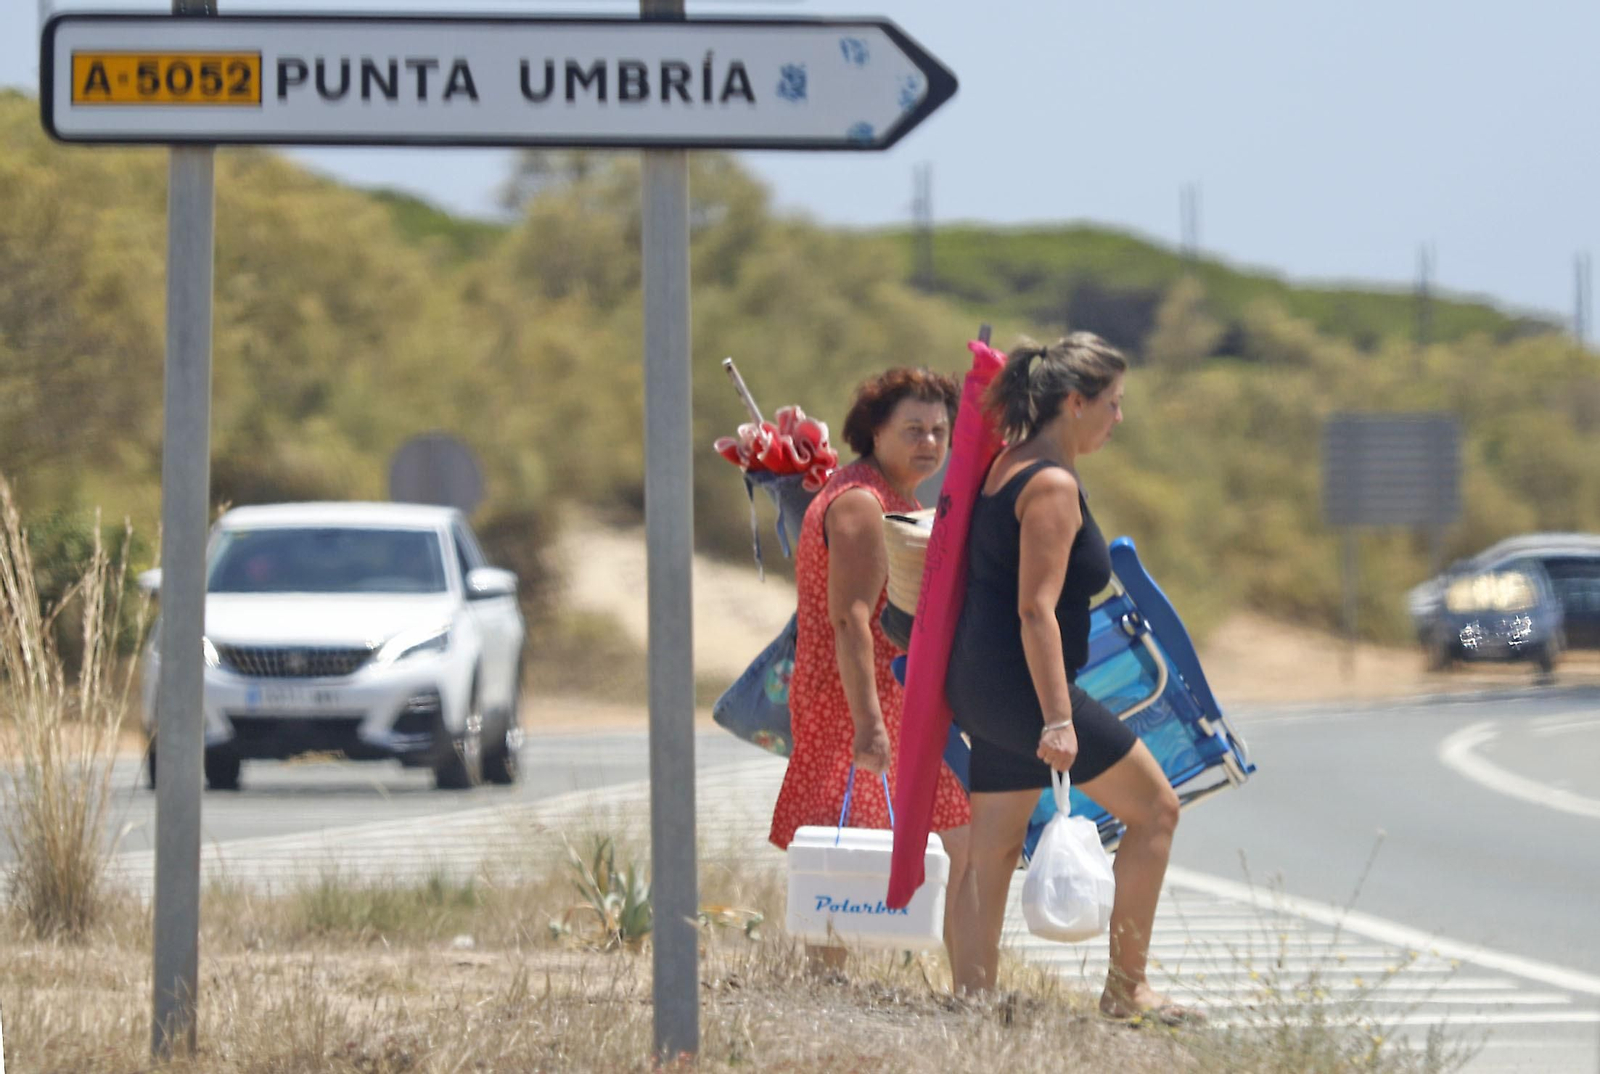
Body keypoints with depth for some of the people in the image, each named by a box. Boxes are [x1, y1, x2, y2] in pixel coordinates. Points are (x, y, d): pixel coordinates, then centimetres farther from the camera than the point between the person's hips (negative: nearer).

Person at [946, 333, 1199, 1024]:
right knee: (1155, 809, 1)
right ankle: (1126, 987, 3)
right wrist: (1057, 720, -25)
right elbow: (1036, 610, -22)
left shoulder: (1007, 466, 13)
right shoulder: (1053, 486, -16)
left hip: (980, 683, 9)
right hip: (1023, 684, -9)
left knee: (996, 847, 11)